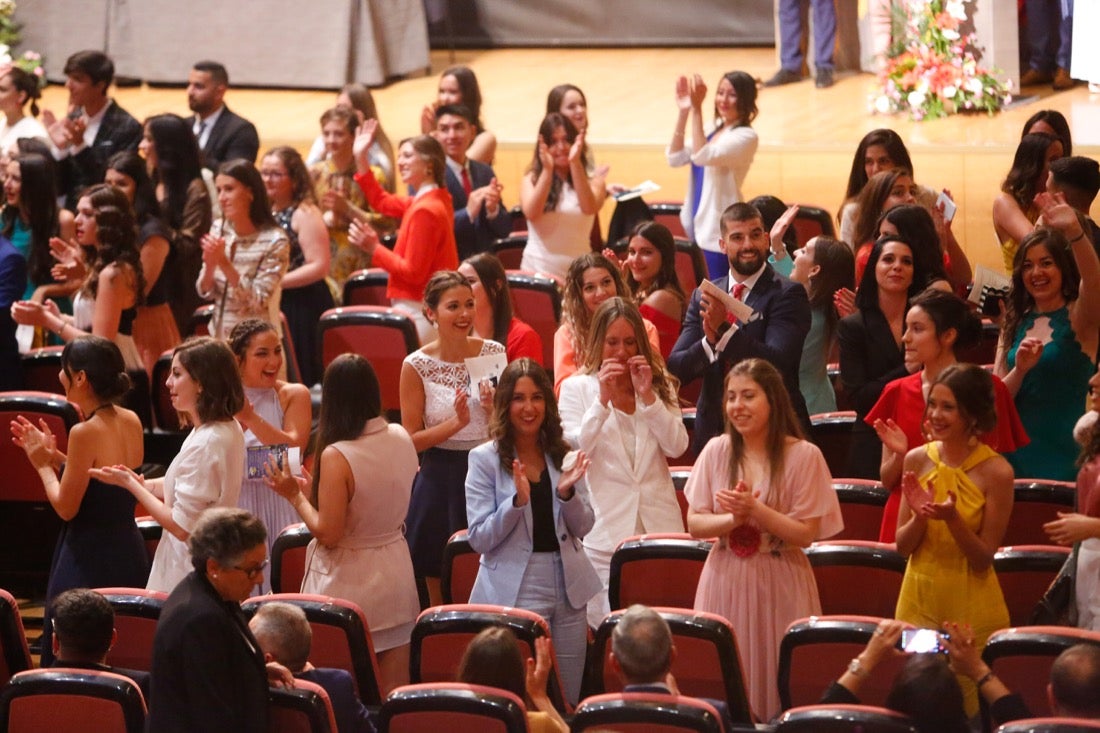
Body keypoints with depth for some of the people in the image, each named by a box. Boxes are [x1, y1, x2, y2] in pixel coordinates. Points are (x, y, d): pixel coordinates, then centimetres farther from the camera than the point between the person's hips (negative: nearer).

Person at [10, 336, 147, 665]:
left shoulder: (85, 433, -20)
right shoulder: (131, 422, 3)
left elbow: (66, 508, -16)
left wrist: (43, 464, -1)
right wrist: (54, 454, 13)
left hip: (88, 561, -8)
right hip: (129, 549, 8)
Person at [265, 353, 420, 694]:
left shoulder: (336, 457, -21)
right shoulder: (401, 440, -2)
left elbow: (328, 534, -19)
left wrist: (295, 495, -5)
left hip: (348, 582, -6)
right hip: (395, 573, 6)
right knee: (395, 692, 10)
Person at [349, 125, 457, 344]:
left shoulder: (425, 211, -17)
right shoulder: (437, 200, 12)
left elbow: (413, 272, -17)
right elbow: (382, 201, 24)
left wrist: (374, 250, -13)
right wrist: (361, 158, 21)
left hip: (418, 308, -10)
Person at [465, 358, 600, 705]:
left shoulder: (563, 455, 8)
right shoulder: (485, 459, -4)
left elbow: (582, 528, 6)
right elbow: (479, 539, -9)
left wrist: (568, 493, -13)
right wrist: (517, 501, -23)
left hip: (567, 587, 4)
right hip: (514, 590, -4)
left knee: (568, 701, 8)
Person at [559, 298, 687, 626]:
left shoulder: (660, 385, 12)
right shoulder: (576, 388, 5)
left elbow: (677, 446, 0)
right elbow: (575, 451, -7)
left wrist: (648, 396, -9)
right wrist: (602, 400, -15)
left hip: (658, 522, 2)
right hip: (606, 526, -2)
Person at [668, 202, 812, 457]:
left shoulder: (788, 294, -5)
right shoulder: (703, 296, 9)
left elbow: (777, 362, -17)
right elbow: (676, 369, 1)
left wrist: (724, 330, -26)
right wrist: (709, 341, -19)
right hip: (714, 431, 4)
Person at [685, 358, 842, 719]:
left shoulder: (803, 456, -7)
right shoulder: (717, 451, 3)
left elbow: (806, 533, -9)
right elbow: (695, 524, 2)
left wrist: (755, 510, -20)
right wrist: (733, 518, -17)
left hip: (779, 584, -3)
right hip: (725, 581, 3)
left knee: (776, 683, -1)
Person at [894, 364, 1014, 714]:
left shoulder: (996, 471, -13)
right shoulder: (918, 460, -2)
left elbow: (984, 558, -10)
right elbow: (902, 546, 2)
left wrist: (953, 518, -26)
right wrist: (921, 516, -17)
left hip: (972, 608, -4)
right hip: (919, 599, 4)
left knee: (969, 705, 4)